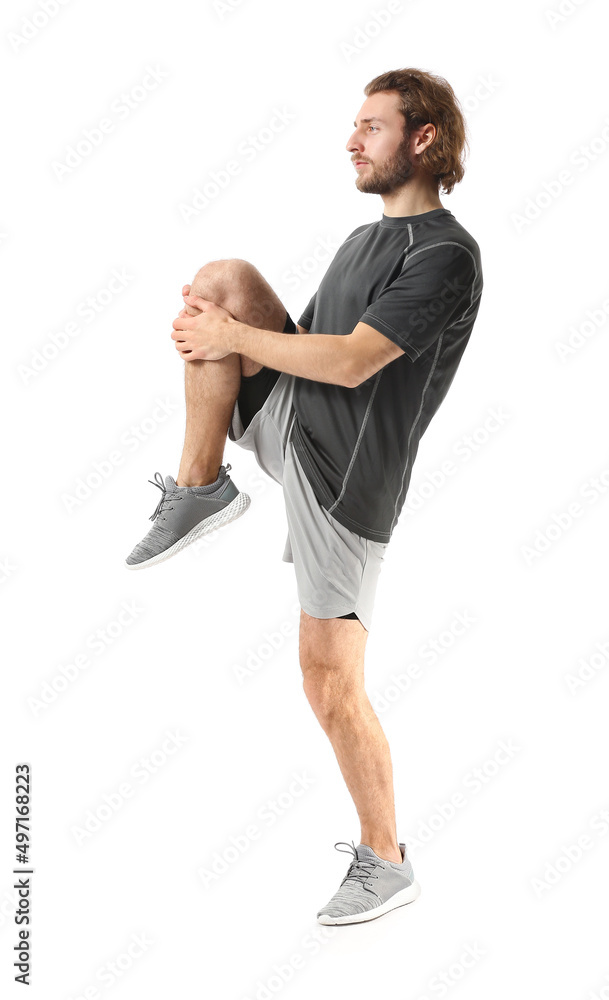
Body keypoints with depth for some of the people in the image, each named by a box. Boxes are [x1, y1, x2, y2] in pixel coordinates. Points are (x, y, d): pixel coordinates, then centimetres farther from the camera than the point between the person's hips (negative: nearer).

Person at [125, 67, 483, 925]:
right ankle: (200, 488, -2)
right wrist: (219, 335, -1)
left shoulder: (446, 256, -12)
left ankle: (385, 862, 16)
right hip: (288, 424, 8)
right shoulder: (364, 239, 18)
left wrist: (233, 339, -10)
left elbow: (351, 361, -20)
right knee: (224, 278, -8)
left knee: (331, 684, -4)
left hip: (345, 475, -8)